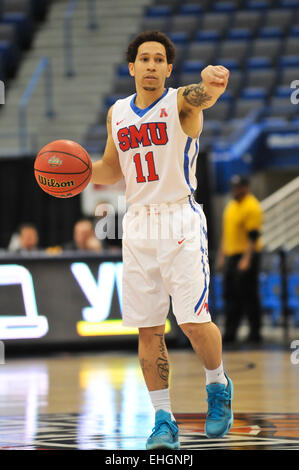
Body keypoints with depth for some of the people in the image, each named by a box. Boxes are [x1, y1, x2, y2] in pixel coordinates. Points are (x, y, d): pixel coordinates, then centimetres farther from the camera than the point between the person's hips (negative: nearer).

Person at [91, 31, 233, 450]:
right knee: (148, 329, 3)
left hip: (181, 220, -5)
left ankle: (218, 386, 19)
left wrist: (211, 83, -57)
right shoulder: (117, 113, 9)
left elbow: (201, 97, -33)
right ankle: (164, 420, 11)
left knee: (194, 321, -10)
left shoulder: (181, 102, -7)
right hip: (138, 225, 5)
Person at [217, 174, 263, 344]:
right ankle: (230, 333, 12)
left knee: (249, 296, -6)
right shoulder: (231, 206, 17)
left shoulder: (252, 206, -11)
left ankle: (255, 333, -2)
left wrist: (246, 260, -22)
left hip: (246, 255, -9)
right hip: (231, 256, 9)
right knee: (231, 296, 8)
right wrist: (222, 256, 20)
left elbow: (253, 236, -17)